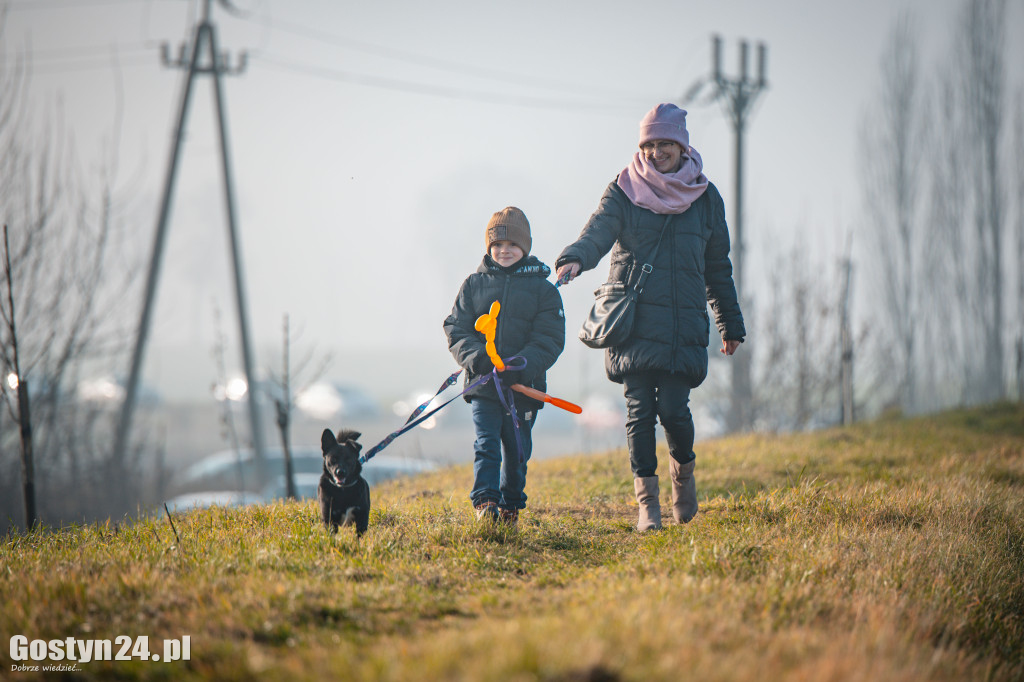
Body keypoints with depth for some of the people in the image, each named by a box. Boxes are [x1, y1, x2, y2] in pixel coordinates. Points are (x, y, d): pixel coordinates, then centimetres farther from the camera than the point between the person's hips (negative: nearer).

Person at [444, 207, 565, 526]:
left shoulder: (543, 289, 4)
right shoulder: (474, 284, 8)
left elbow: (549, 340, -2)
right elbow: (456, 328, 6)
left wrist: (523, 365, -19)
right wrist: (474, 356, -14)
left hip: (524, 386, 0)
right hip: (483, 382, 0)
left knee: (516, 449, 9)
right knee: (486, 443, -11)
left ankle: (511, 506, 24)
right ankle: (485, 502, -16)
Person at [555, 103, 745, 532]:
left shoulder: (705, 198, 10)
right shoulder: (624, 192, 4)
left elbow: (718, 267, 17)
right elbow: (599, 231, -13)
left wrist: (731, 324, 19)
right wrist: (574, 258, -36)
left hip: (684, 326, 0)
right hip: (634, 323, 0)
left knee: (673, 409, -9)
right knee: (639, 411, -4)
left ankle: (683, 467, 22)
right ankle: (647, 503, 5)